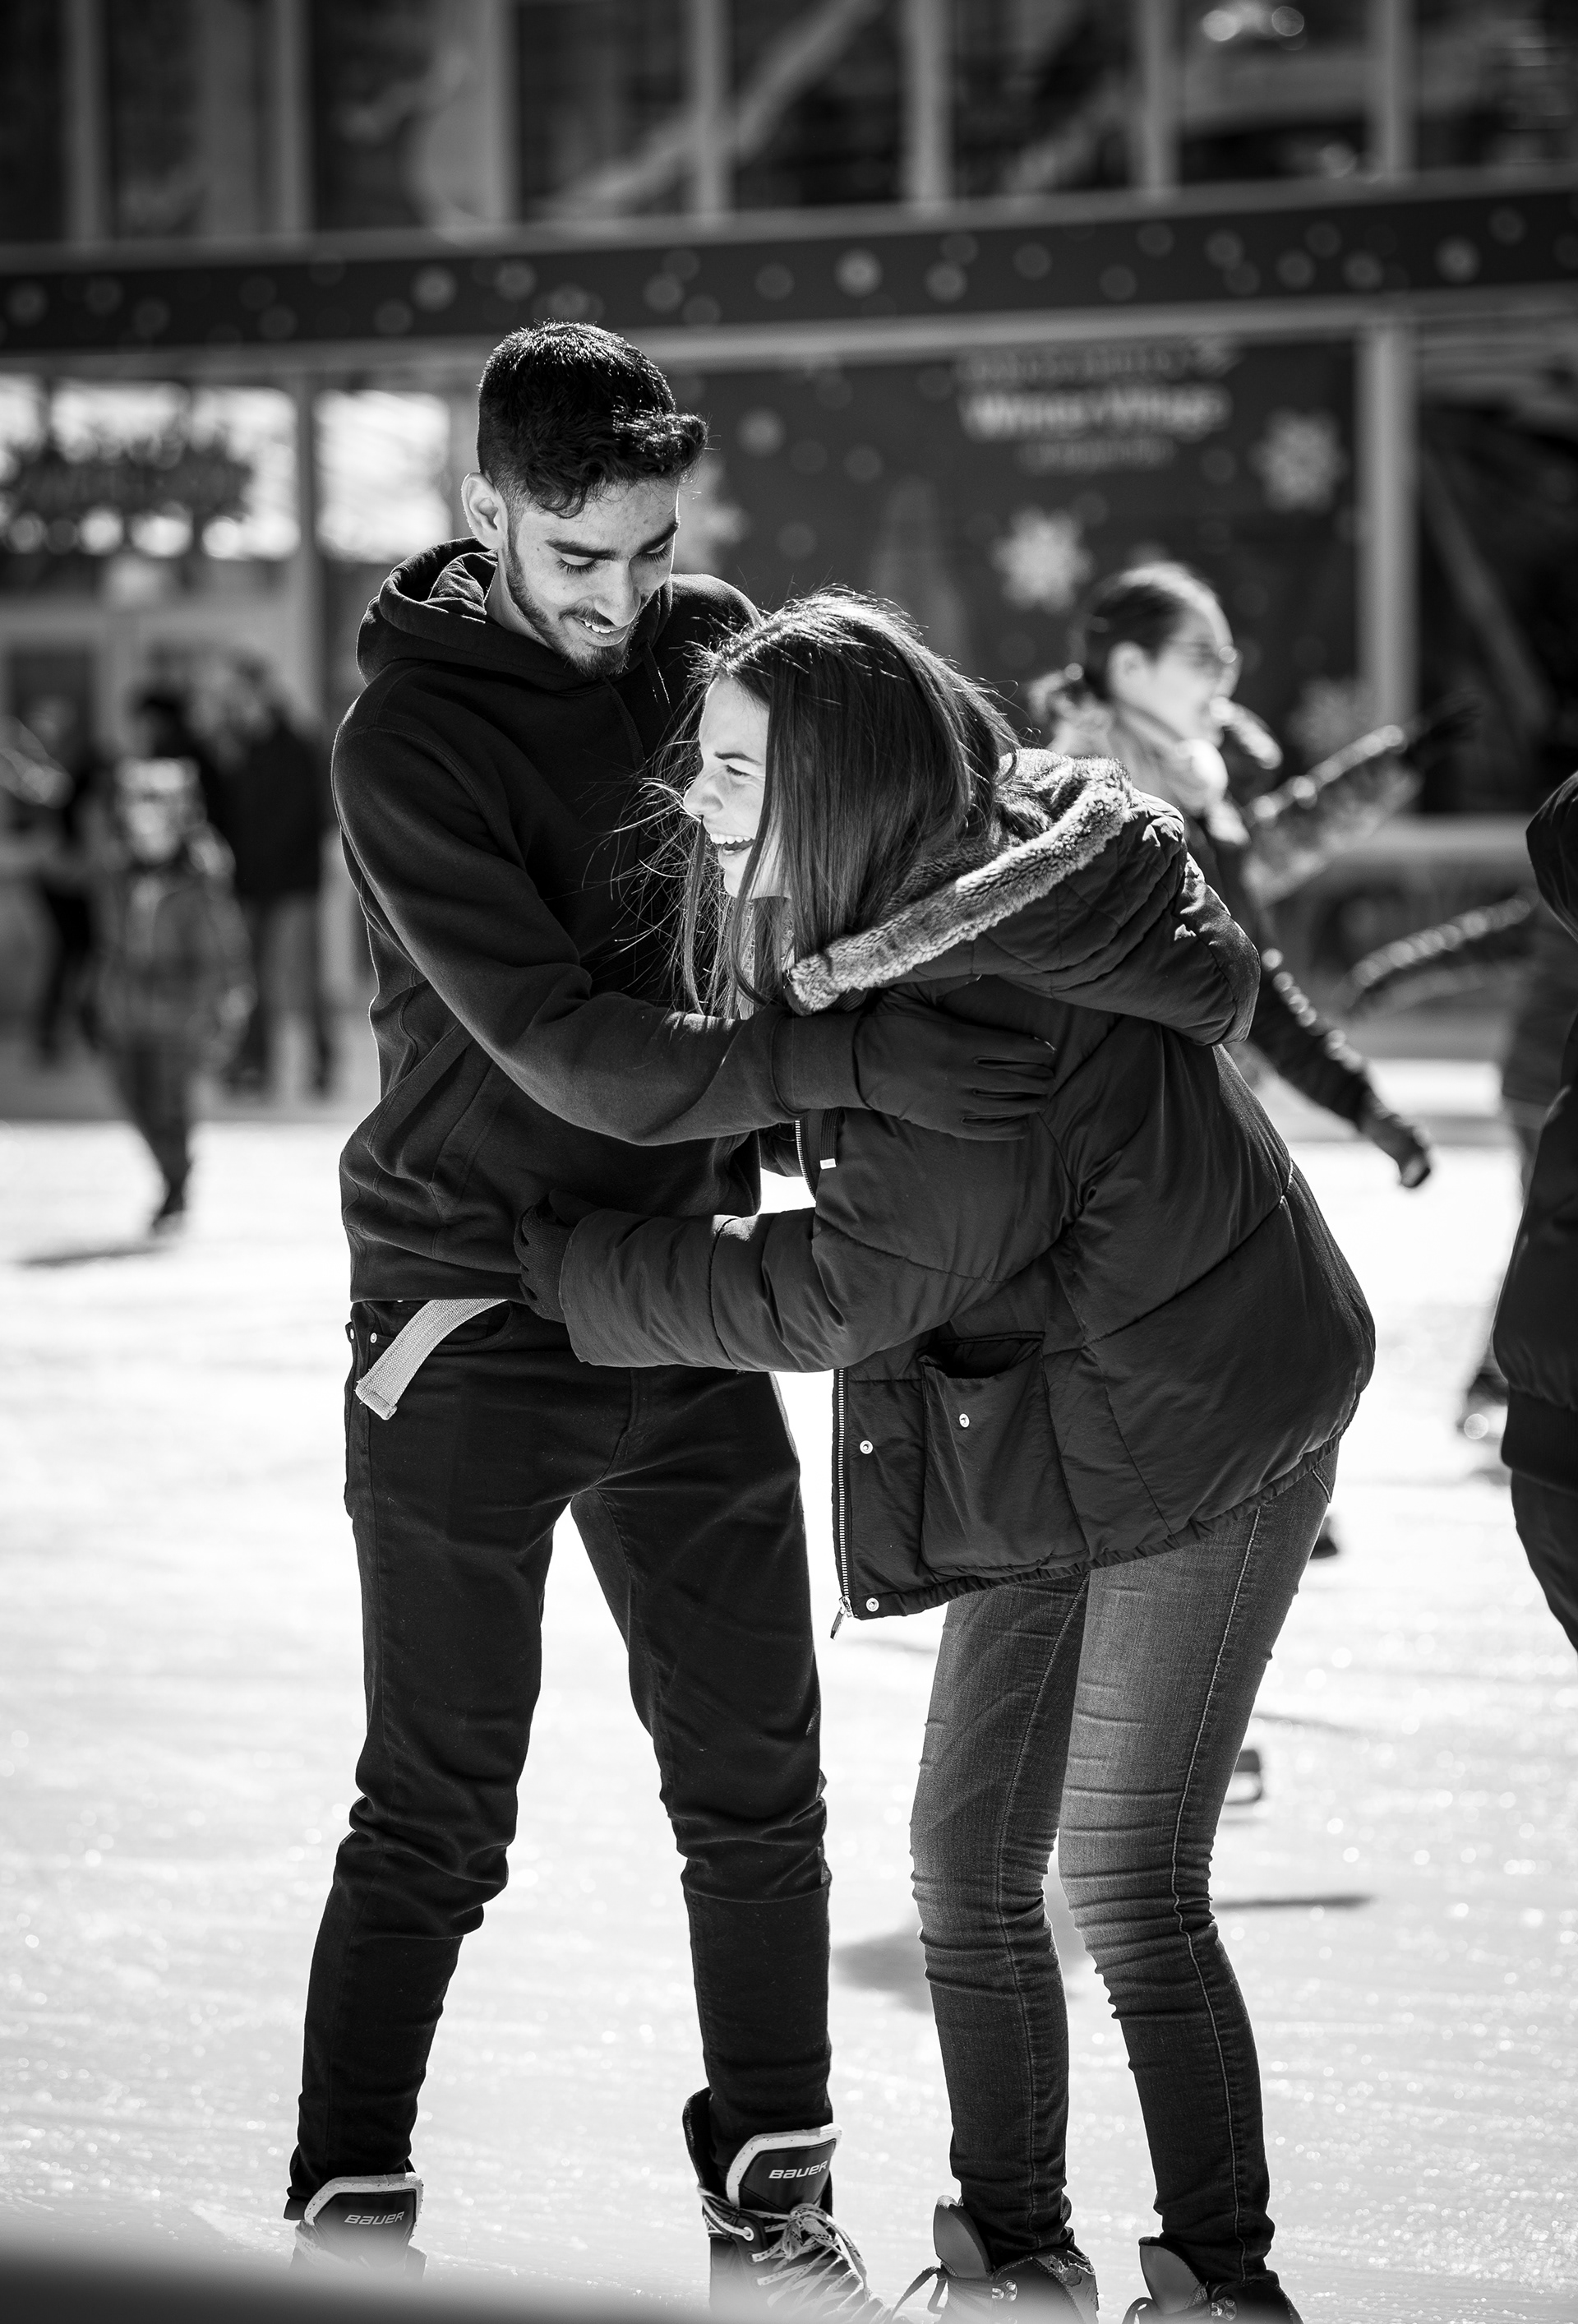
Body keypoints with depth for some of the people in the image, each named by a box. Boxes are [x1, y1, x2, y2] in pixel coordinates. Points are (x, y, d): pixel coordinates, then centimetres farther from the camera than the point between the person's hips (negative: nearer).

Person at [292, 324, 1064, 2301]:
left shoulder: (715, 649, 1)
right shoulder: (408, 741, -15)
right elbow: (575, 1052, -24)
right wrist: (859, 1061, -33)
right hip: (470, 1315, -5)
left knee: (757, 1788, 7)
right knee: (435, 1817, 0)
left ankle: (773, 2204, 20)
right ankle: (349, 2209, 13)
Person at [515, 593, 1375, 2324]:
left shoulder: (979, 1000, -27)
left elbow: (839, 1290, -23)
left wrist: (558, 1263, -15)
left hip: (1199, 1432, -9)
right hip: (1050, 1440, 9)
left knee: (1125, 1883, -9)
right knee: (969, 1862, 8)